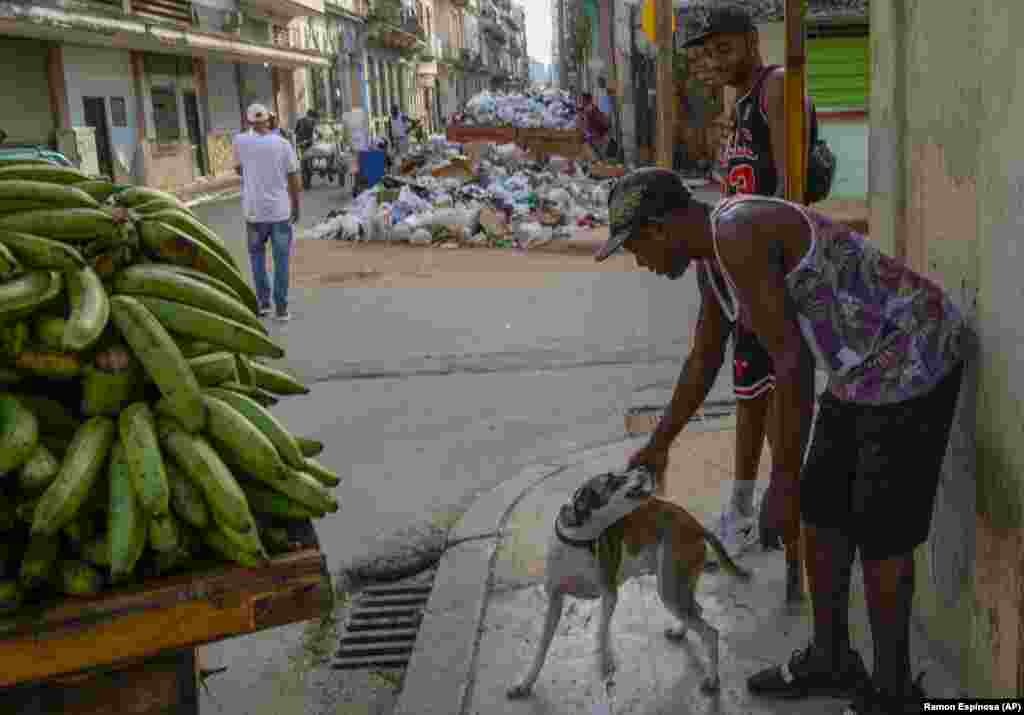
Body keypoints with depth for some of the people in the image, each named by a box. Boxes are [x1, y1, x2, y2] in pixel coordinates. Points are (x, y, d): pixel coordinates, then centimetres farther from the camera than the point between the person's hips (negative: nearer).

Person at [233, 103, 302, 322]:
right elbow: (294, 179, -1)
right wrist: (296, 206, 12)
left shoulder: (241, 141, -4)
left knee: (257, 253, 19)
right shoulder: (283, 144, -4)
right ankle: (281, 308, 7)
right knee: (281, 259, 7)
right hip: (280, 210, 0)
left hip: (254, 210, 0)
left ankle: (263, 301, 14)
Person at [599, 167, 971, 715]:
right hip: (868, 365, 10)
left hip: (914, 360, -10)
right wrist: (658, 444, 27)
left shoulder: (738, 235, -25)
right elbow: (704, 358, 19)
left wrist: (783, 481, -22)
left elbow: (792, 362, -28)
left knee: (880, 534, 0)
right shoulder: (713, 254, 7)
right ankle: (829, 662, 31)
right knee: (821, 515, 14)